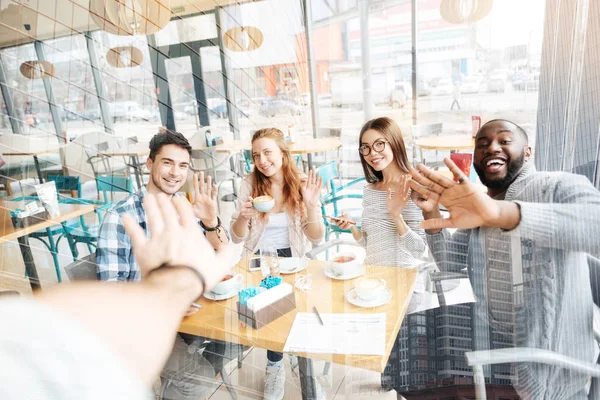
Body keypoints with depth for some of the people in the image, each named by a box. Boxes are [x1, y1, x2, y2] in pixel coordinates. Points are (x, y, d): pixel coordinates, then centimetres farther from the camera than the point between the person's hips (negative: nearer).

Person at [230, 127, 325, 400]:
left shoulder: (301, 185, -4)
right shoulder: (250, 184, -3)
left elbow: (316, 239, -5)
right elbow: (237, 238, -1)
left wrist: (311, 205, -21)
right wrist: (244, 216, -21)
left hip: (292, 259, 0)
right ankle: (275, 367, 11)